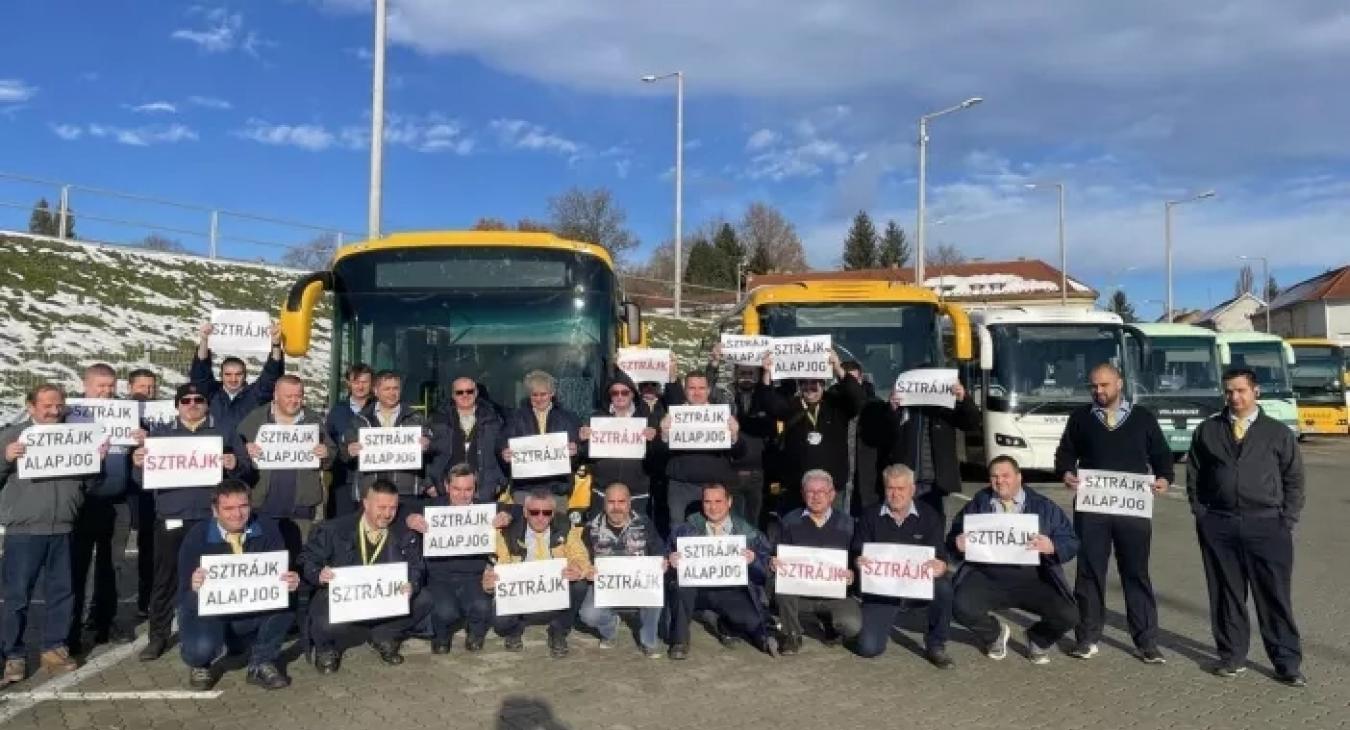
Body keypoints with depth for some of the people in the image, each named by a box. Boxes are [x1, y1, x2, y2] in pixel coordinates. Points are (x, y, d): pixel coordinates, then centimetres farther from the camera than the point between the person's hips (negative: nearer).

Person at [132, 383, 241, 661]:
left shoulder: (224, 432, 8)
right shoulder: (161, 433, 12)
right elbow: (142, 479, 7)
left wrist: (234, 466, -17)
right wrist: (138, 464, -15)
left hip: (210, 517, -1)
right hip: (171, 517, 1)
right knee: (165, 578, 3)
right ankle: (158, 636, 12)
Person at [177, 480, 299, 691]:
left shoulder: (266, 528, -8)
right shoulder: (196, 537, -13)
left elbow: (282, 574, -9)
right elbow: (185, 594, -15)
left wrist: (291, 581, -33)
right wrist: (194, 587, -39)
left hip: (252, 610, 2)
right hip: (208, 611, -2)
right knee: (202, 648, -34)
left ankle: (261, 664, -4)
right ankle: (200, 664, 9)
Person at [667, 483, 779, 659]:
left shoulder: (747, 531, 6)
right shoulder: (687, 528, 9)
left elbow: (767, 565, 2)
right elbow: (668, 551, 4)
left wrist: (754, 559, -19)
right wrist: (672, 560, -18)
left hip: (731, 588, 0)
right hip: (697, 587, 0)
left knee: (754, 623, -20)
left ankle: (726, 626, 17)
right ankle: (679, 641, -11)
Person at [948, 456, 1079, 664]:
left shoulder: (1044, 506, 8)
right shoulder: (977, 505, 12)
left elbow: (1071, 543, 1)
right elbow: (952, 538, 10)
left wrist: (1052, 547, -21)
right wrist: (958, 543, -14)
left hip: (1033, 578, 0)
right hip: (987, 578, 1)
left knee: (1068, 615, -22)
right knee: (962, 608, -26)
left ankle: (1037, 640, 17)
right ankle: (995, 633, 13)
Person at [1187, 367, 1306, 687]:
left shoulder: (1278, 432, 5)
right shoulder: (1207, 430, 8)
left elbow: (1294, 480, 7)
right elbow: (1193, 475, 12)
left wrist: (1286, 521, -1)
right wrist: (1201, 513, 3)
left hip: (1267, 525, -1)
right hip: (1218, 526, 1)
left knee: (1275, 596, 2)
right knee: (1226, 594, 8)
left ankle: (1288, 663, 12)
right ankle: (1231, 656, 19)